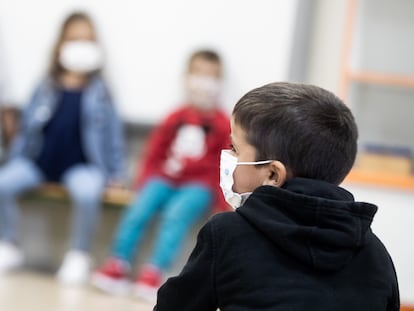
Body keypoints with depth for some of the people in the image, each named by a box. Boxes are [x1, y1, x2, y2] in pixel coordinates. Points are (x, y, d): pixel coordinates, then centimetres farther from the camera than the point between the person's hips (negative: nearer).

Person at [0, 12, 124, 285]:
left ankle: (79, 256, -15)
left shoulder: (99, 91, 6)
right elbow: (28, 126, 12)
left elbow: (112, 131, 7)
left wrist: (115, 173, 2)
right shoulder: (47, 87, 10)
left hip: (81, 165, -2)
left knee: (87, 193, -36)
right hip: (39, 161, 2)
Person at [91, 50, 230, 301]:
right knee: (139, 208, -20)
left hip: (199, 185, -4)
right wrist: (146, 181, 8)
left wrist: (222, 200, -6)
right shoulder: (176, 119, 11)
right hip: (165, 178, 4)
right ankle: (119, 265, -15)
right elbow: (155, 152, 18)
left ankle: (153, 273, -33)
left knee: (176, 214, -31)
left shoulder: (223, 125, 2)